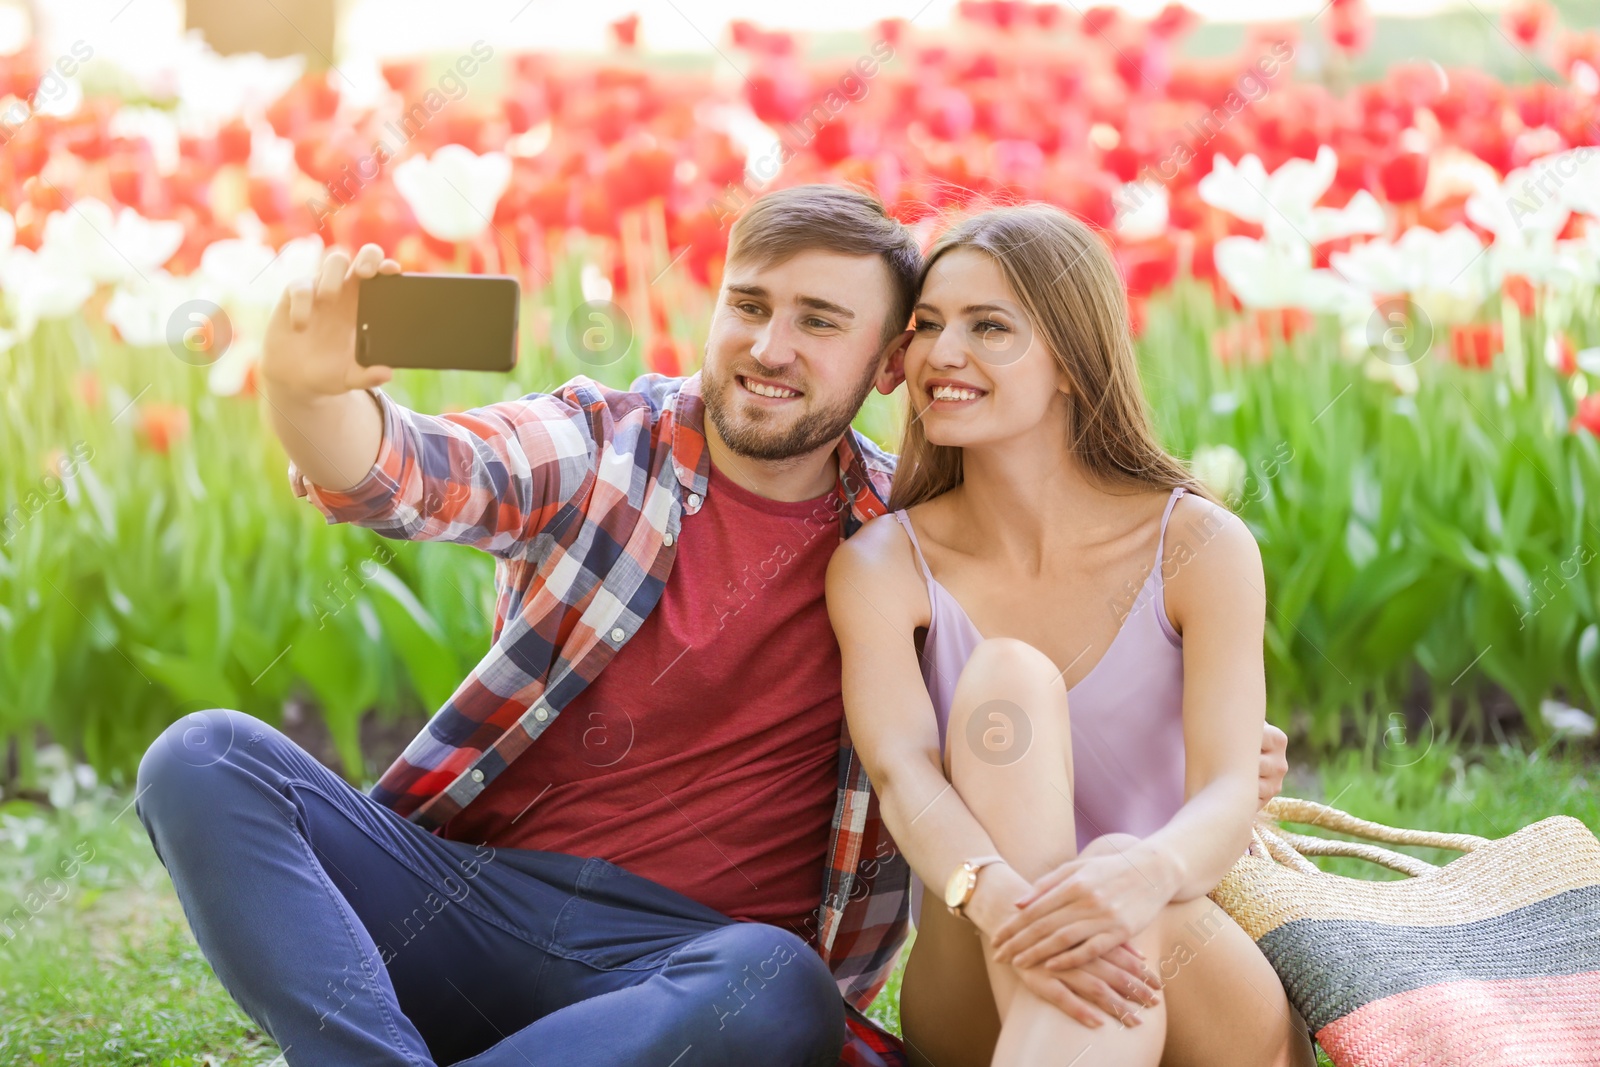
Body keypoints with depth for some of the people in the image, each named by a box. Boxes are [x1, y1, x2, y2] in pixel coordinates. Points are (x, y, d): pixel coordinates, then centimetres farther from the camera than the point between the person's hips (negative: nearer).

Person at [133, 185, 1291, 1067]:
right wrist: (312, 392, -36)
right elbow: (409, 472, -11)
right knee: (206, 760, -20)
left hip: (679, 957, -1)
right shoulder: (603, 446, 6)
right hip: (464, 884, 2)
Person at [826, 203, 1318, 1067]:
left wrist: (1150, 873, -44)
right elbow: (904, 776, -20)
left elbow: (1227, 799, -18)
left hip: (1190, 989, -1)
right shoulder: (880, 566, -3)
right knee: (1009, 678, -26)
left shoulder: (1200, 547, -5)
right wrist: (994, 895, -45)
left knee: (1131, 923, -39)